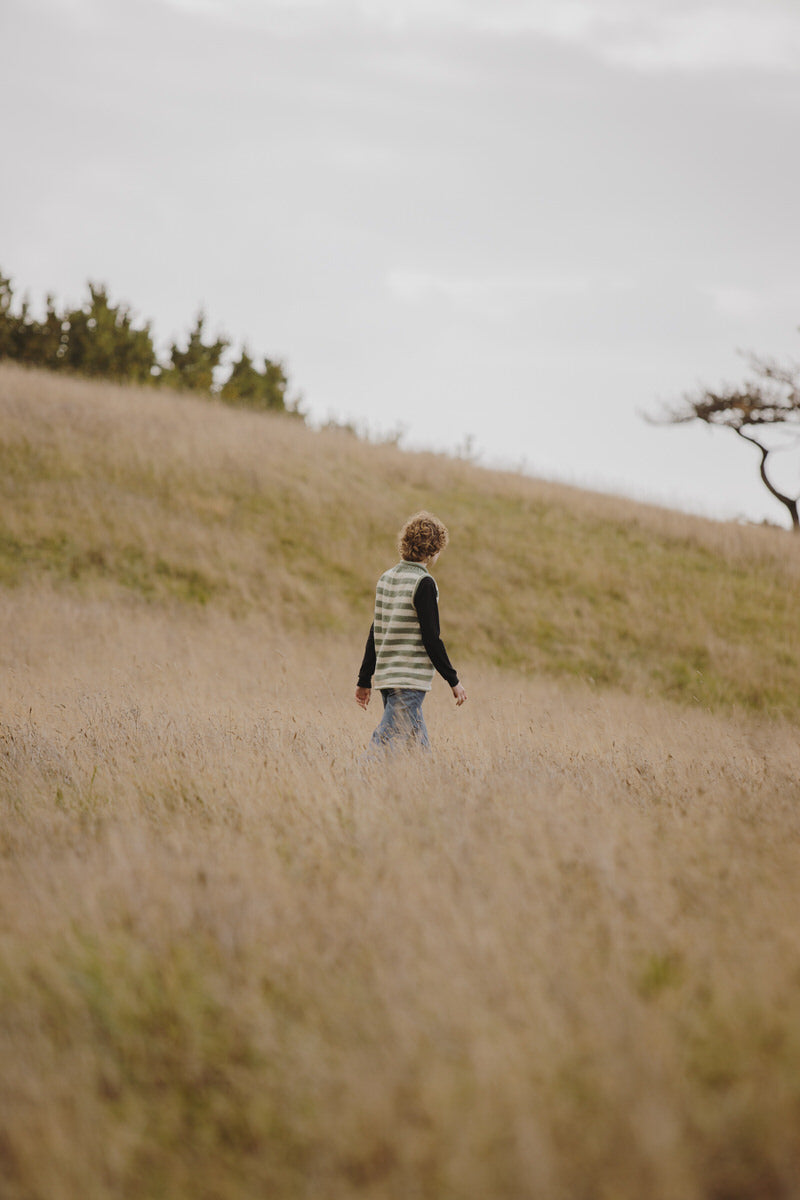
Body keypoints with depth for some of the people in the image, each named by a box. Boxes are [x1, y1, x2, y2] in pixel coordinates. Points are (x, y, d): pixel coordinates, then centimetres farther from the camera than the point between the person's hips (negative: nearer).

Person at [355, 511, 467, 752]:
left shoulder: (386, 578, 11)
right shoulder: (423, 583, -11)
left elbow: (375, 634, 14)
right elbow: (431, 638, -13)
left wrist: (365, 680, 18)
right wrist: (454, 681, -6)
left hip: (385, 677, 8)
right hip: (410, 680, -8)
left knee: (419, 749, 11)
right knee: (384, 745, -11)